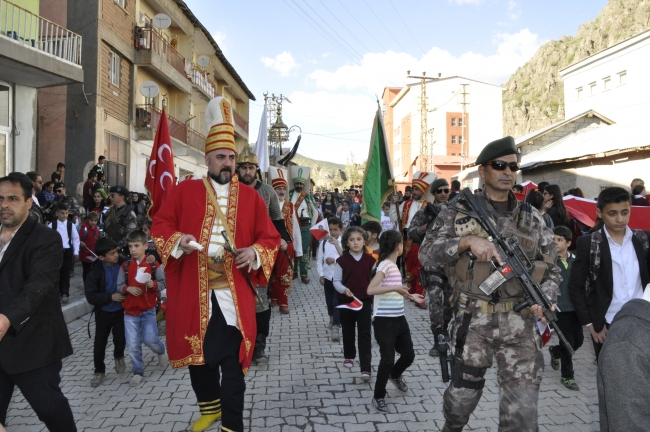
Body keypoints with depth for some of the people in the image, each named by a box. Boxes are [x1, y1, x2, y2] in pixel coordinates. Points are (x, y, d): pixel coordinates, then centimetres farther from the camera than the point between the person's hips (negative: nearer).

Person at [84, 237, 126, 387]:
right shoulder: (95, 271, -17)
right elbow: (90, 296, -16)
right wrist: (110, 297, -24)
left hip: (120, 310, 1)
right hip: (103, 313, -1)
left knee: (120, 339, 7)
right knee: (99, 344, 9)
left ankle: (119, 357, 39)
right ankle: (99, 371, 29)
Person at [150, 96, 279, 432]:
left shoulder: (250, 197, 3)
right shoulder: (185, 191, 3)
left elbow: (270, 238, 4)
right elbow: (160, 225, 6)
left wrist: (255, 253, -16)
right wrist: (177, 240, -14)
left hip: (233, 294, -1)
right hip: (194, 293, 2)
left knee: (231, 362, 3)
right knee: (197, 355, 16)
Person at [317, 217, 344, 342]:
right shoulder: (324, 242, 3)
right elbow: (319, 259, 4)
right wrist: (321, 274, -3)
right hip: (327, 276, 4)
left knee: (338, 301, -8)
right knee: (329, 300, 18)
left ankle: (336, 326, -6)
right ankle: (332, 318, 44)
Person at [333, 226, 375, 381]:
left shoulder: (370, 259, -3)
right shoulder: (342, 260, -6)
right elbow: (336, 281, -4)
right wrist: (344, 290, -22)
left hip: (365, 301, 0)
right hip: (345, 301, 1)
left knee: (365, 334, -3)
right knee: (348, 331, 17)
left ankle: (366, 368, -1)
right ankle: (349, 356, 41)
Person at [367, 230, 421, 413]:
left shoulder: (393, 265, 12)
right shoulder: (385, 265, -16)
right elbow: (370, 290, -29)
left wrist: (410, 296, 28)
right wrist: (395, 288, -34)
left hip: (399, 319, 9)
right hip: (384, 321, -9)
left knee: (409, 355, 14)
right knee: (388, 359, -4)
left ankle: (395, 375, 45)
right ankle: (378, 397, 15)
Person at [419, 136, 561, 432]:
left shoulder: (532, 218, 8)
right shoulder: (458, 212, 0)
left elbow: (552, 269, 12)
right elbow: (426, 253, -9)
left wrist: (545, 296, -8)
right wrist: (467, 241, -23)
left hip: (520, 325, 2)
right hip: (473, 322, -1)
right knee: (462, 395, 14)